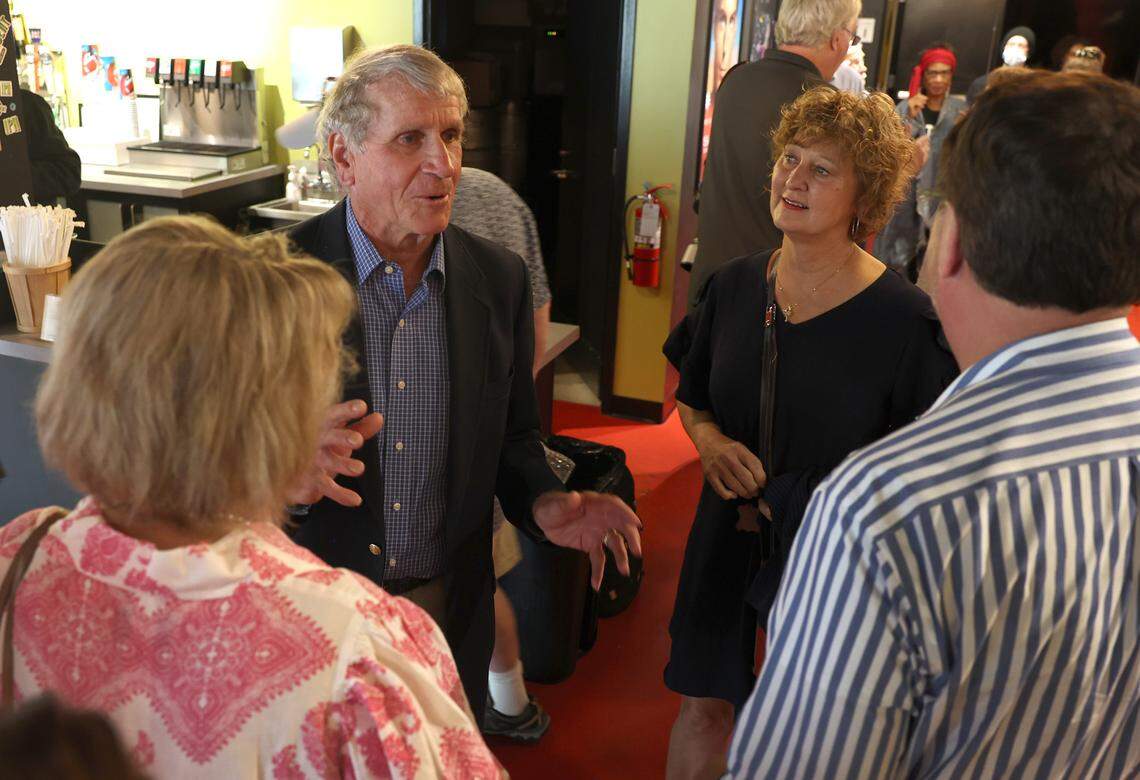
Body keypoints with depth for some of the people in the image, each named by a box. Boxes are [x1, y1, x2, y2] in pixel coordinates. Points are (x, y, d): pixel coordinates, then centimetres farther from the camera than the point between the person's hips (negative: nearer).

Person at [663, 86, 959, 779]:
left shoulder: (907, 320, -18)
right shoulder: (733, 286, -3)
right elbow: (692, 395, 12)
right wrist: (708, 439, -9)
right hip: (729, 534, 4)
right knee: (704, 708, 18)